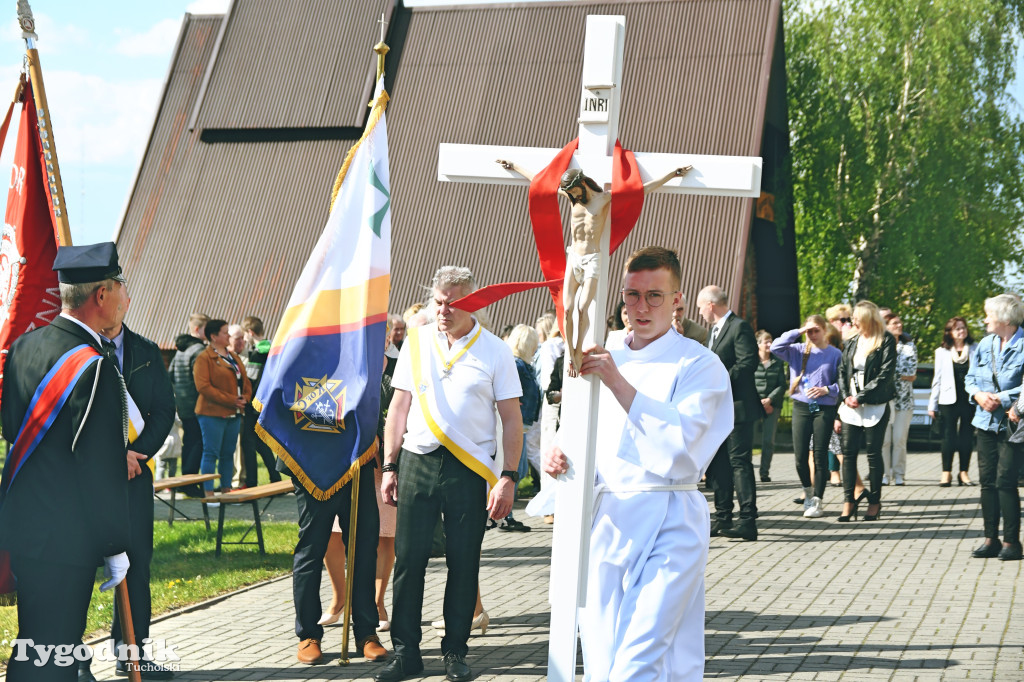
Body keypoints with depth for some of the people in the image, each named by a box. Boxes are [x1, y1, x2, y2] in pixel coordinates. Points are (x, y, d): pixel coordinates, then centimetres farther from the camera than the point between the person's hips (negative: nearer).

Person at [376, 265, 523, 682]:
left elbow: (511, 418, 0)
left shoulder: (494, 351, 1)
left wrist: (508, 477, -7)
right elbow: (399, 406, 11)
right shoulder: (416, 342, 8)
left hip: (469, 468, -2)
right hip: (417, 461, 2)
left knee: (463, 563, 3)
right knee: (408, 558, 1)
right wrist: (389, 466, 7)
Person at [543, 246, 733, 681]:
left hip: (666, 524, -6)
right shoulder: (604, 360, 17)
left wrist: (619, 384, -22)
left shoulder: (698, 364, -3)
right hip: (605, 521, 6)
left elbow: (680, 443, -17)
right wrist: (558, 455, -4)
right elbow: (576, 432, 20)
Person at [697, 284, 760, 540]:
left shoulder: (739, 327, -11)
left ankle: (748, 521, -9)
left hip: (737, 406, -10)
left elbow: (748, 363, -20)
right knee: (718, 464, 11)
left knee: (740, 462, -10)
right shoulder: (714, 330, 18)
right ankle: (723, 519, 18)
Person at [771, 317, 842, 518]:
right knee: (800, 456, 1)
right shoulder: (798, 351, 6)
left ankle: (817, 500, 9)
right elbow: (776, 348, -9)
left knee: (820, 455, 0)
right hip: (801, 407, 2)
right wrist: (798, 332, -7)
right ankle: (808, 492, 25)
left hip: (824, 409, -2)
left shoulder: (835, 354, 1)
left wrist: (827, 390, -16)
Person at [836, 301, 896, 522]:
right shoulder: (852, 342, 15)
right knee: (848, 452, -1)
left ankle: (874, 502, 9)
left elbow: (885, 375, -11)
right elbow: (842, 372, 13)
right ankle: (849, 501, 3)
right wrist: (845, 396, -4)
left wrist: (861, 397, -14)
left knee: (873, 453, 0)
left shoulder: (885, 342, -4)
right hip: (850, 406, 5)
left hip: (875, 406, -5)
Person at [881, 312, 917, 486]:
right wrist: (905, 376, -6)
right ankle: (884, 475, 2)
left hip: (904, 398, 2)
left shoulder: (909, 345, 11)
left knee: (900, 439, -1)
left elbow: (912, 370, 0)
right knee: (884, 439, -5)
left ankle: (899, 475, 6)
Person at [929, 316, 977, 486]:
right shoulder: (942, 352, 9)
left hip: (970, 400, 0)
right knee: (949, 437, -2)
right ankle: (946, 473, 2)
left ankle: (964, 472, 9)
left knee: (967, 437, 3)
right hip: (949, 400, 0)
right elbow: (937, 379, 10)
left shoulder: (975, 349, 8)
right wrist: (932, 404, 6)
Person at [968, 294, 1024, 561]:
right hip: (986, 421, 6)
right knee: (987, 481, 7)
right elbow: (970, 377, 13)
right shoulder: (985, 344, 9)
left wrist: (1002, 399, -19)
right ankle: (991, 539, 15)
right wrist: (978, 394, -6)